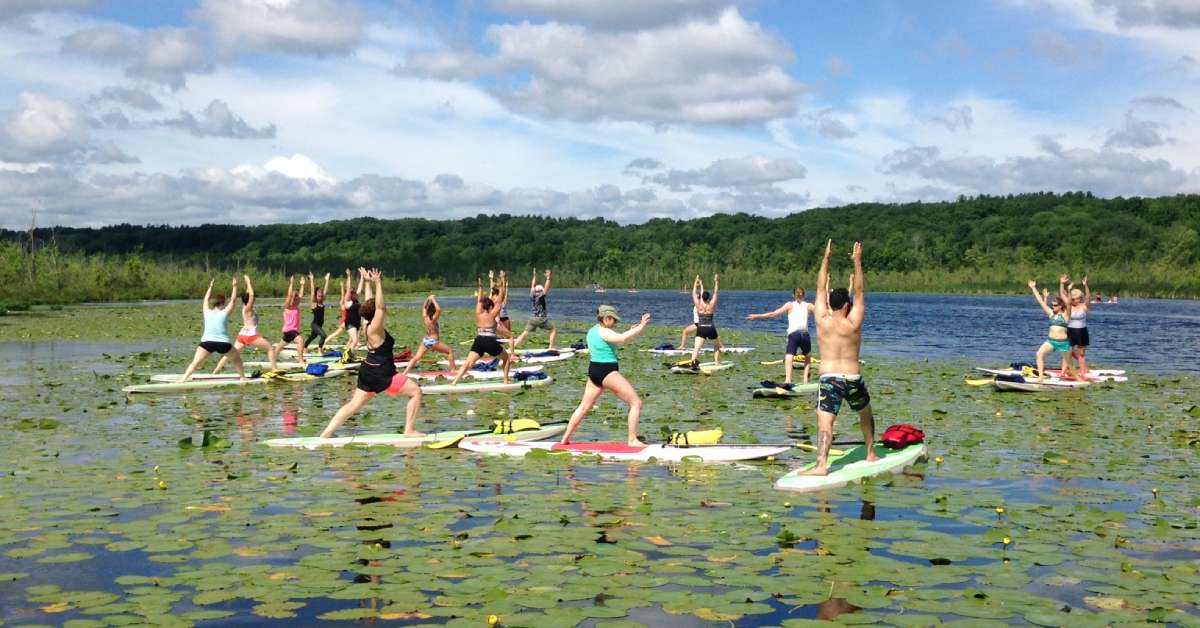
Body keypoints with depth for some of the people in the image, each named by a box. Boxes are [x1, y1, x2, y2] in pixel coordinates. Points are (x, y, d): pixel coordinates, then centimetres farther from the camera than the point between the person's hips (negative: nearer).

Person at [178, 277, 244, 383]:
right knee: (237, 357, 24)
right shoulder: (224, 313, 7)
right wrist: (235, 286, 25)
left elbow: (206, 299, 31)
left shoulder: (207, 312, 13)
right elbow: (232, 300, 17)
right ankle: (242, 376, 23)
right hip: (223, 343, -1)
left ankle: (182, 379, -21)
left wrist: (210, 287, 42)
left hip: (207, 342, 1)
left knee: (195, 363, -5)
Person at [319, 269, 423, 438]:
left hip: (369, 372, 9)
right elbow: (379, 306, -29)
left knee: (353, 405, 13)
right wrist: (378, 283, -29)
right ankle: (409, 430, -5)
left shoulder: (370, 326, 6)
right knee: (416, 391, -3)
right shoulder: (375, 328, -17)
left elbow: (372, 303, 18)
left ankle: (326, 433, 10)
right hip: (381, 374, -9)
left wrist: (368, 283, 22)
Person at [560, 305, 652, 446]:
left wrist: (631, 331, 18)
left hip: (593, 371, 9)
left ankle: (565, 438, 21)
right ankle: (632, 440, -6)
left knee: (584, 407, 19)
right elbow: (622, 339, -32)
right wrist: (641, 327, -26)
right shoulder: (604, 332, -14)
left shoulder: (592, 331, 14)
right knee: (636, 403, -3)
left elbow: (617, 339, 26)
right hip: (608, 372, -9)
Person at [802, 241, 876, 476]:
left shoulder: (822, 321, -2)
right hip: (853, 379, 1)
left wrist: (826, 258, 12)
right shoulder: (853, 324, -4)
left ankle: (821, 465, -30)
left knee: (825, 423, -13)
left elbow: (821, 289, 7)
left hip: (829, 379, -1)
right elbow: (860, 292, 4)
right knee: (866, 415, 28)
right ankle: (870, 454, 36)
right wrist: (857, 262, 6)